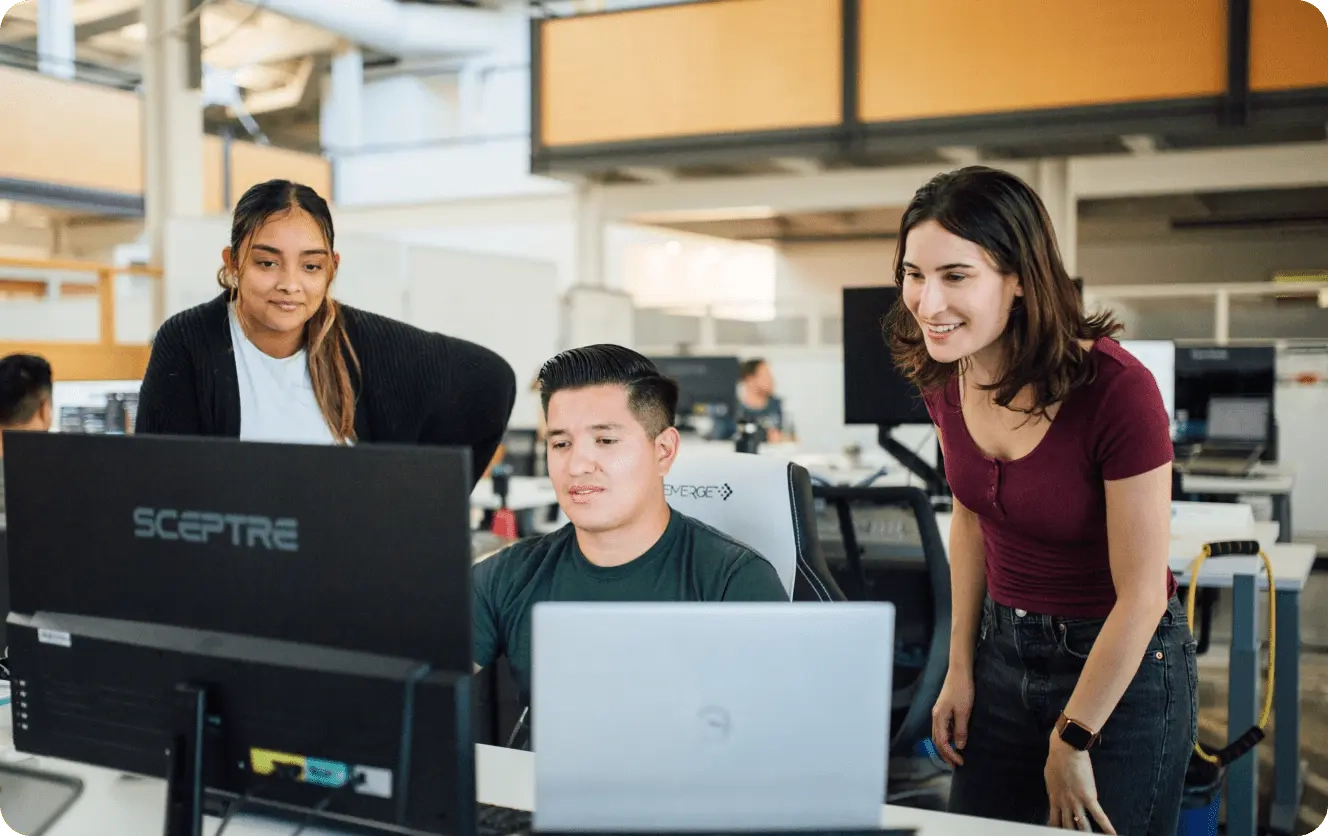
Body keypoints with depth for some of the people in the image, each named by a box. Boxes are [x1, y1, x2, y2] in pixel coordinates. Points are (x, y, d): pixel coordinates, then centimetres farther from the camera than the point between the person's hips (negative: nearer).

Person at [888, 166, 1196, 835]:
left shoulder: (1117, 390, -27)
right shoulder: (947, 377, -9)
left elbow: (1141, 593, -20)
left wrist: (1072, 742, -12)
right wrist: (960, 668, 7)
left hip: (1124, 665, -5)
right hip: (1004, 648, 6)